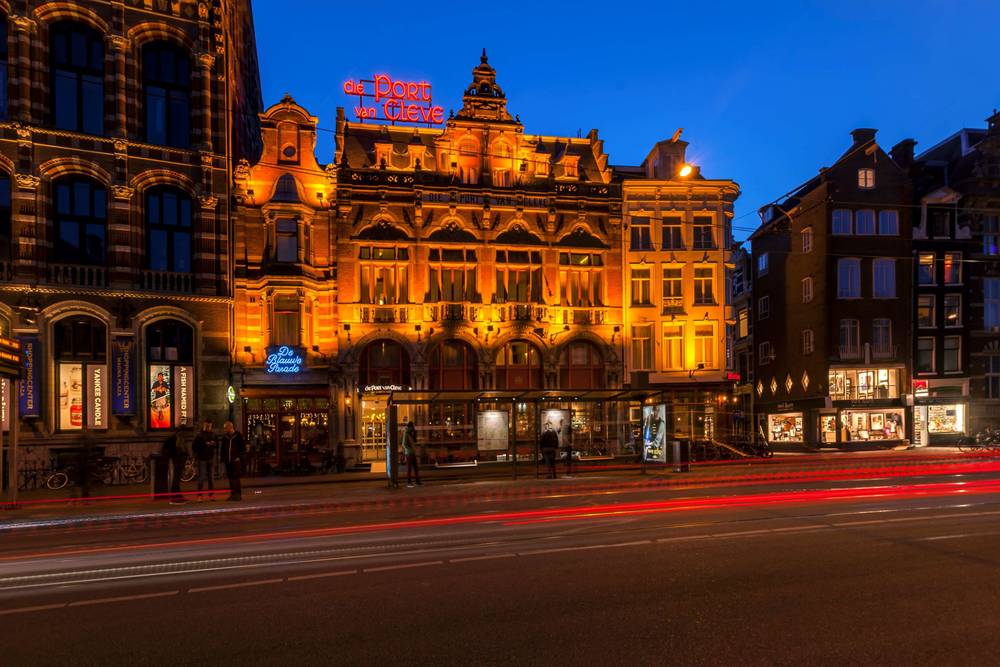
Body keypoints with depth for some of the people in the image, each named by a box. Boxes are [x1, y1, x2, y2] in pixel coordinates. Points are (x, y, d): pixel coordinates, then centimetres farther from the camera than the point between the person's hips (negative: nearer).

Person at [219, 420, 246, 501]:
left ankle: (238, 494, -4)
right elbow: (222, 449, 17)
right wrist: (223, 459, 9)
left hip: (235, 461, -5)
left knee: (235, 478, -7)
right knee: (230, 478, 8)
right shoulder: (225, 437, 10)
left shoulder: (238, 436, -4)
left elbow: (243, 448, -3)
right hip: (227, 461, 5)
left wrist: (239, 457, -10)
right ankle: (232, 494, 14)